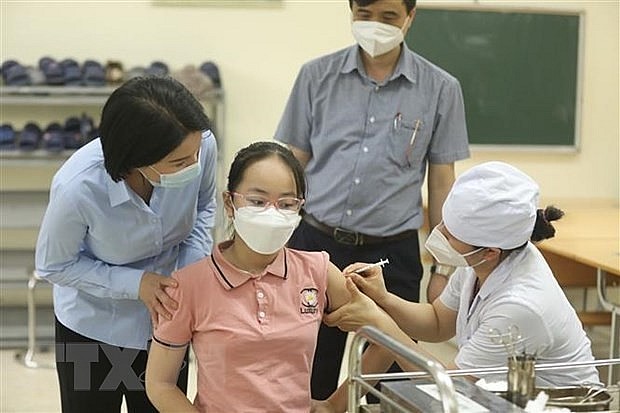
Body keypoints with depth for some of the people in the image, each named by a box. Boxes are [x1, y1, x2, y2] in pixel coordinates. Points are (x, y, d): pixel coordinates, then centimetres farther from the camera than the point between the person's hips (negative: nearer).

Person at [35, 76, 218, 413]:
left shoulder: (201, 146, -27)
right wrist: (135, 283, -26)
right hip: (93, 327, -3)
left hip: (165, 319, 3)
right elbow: (53, 265, -17)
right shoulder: (78, 188, -36)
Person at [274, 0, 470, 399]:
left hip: (393, 254, 0)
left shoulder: (440, 89, 1)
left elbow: (442, 185, 5)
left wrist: (443, 269, 3)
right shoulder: (317, 76, 3)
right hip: (315, 244, 1)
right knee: (311, 383, 8)